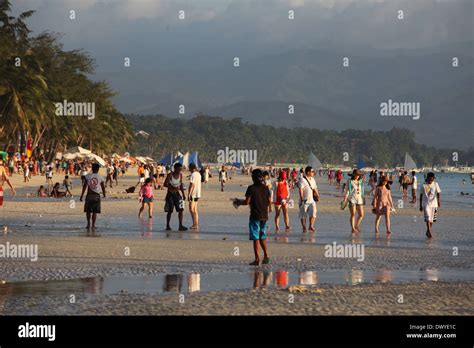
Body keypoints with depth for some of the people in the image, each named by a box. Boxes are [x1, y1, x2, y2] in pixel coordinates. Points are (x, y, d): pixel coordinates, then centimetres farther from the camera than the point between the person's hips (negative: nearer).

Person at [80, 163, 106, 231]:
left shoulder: (87, 176, -3)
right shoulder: (100, 178, -1)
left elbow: (84, 186, -4)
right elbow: (103, 187, 3)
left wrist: (82, 195, 0)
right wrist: (104, 195, 20)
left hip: (89, 195, 0)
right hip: (97, 196, 0)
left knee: (88, 210, 15)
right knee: (95, 212, 3)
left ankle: (88, 224, 18)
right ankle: (93, 225, 1)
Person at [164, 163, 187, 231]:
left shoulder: (180, 175, 2)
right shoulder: (170, 175, -14)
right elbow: (165, 184, -18)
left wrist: (183, 194, 8)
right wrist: (174, 188, -31)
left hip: (177, 194, 5)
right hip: (170, 194, -5)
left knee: (181, 209, -4)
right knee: (169, 211, 0)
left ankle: (180, 226, -3)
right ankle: (167, 226, 13)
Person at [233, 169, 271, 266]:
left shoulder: (251, 188, -10)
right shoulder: (266, 188, 4)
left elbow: (247, 202, -13)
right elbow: (269, 202, 7)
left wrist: (238, 202, 5)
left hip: (255, 216, -5)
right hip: (264, 216, 5)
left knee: (256, 238, -1)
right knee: (262, 237, 18)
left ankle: (257, 259, -3)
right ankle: (266, 255, 7)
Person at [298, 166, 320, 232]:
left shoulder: (312, 180, 12)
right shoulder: (303, 180, -11)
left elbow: (315, 188, 22)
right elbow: (301, 190, -18)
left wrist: (317, 196, 13)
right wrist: (302, 199, -24)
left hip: (312, 200, 5)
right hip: (305, 201, -5)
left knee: (313, 213, -9)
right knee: (303, 215, 2)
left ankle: (311, 226, -3)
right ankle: (304, 228, 12)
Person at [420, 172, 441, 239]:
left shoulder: (435, 184, 2)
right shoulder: (424, 185, 0)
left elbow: (438, 193, -2)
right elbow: (421, 195, 6)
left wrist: (439, 201, -18)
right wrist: (420, 205, 7)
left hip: (433, 204, 2)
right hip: (426, 204, -2)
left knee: (431, 219, 8)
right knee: (428, 218, -16)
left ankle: (428, 232, 25)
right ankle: (429, 232, -21)